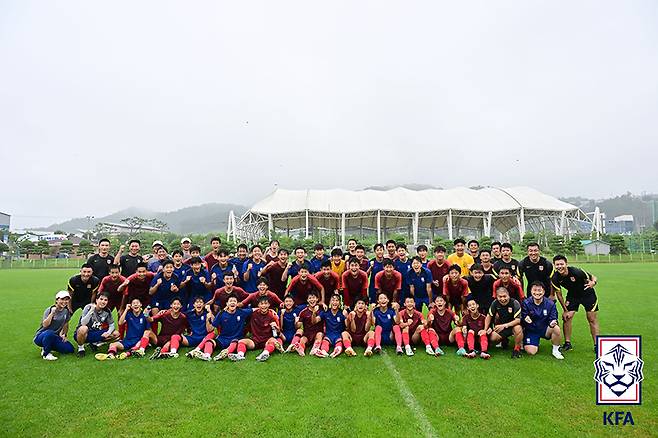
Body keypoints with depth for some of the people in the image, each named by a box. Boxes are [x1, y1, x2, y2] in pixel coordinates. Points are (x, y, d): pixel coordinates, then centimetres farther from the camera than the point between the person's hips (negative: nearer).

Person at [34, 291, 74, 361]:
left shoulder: (67, 311, 2)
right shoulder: (49, 310, -14)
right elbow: (45, 325, -29)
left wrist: (64, 334, 8)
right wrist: (52, 313, -35)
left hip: (54, 337, 6)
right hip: (41, 336, -5)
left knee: (69, 349, -10)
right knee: (49, 333, -41)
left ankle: (48, 347, 12)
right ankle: (46, 354, -16)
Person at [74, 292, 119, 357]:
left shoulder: (107, 311, -4)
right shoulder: (89, 307, -17)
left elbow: (111, 325, 2)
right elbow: (83, 323, -30)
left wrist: (108, 332, -19)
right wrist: (91, 310, -38)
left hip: (95, 335, 5)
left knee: (116, 334, -9)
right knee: (83, 328, -38)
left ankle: (94, 343, 8)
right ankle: (80, 348, -10)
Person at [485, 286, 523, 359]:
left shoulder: (514, 303, -20)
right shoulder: (495, 303, -9)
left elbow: (518, 320, -23)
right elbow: (489, 316, 2)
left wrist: (504, 325, -34)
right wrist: (485, 330, -6)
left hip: (513, 325, -3)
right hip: (501, 326, 3)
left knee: (518, 328, -38)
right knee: (493, 338, -21)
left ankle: (517, 349, -12)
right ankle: (504, 340, 16)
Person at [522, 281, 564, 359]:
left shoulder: (550, 304, -7)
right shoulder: (526, 303, -10)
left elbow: (553, 319, -8)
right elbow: (522, 318, -10)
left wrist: (552, 323, -32)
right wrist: (525, 319, -35)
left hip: (545, 329, 1)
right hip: (531, 331, -1)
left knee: (556, 328, -32)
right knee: (531, 352, -18)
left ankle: (555, 350, -6)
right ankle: (535, 344, 21)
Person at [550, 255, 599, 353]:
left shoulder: (576, 272, -32)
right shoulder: (555, 278, -22)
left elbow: (593, 278, -16)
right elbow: (559, 294, -10)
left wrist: (592, 283, -41)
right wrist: (565, 310, -8)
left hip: (587, 294, -2)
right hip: (572, 295, 3)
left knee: (592, 319, -1)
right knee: (566, 317, -6)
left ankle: (597, 345, 12)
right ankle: (567, 343, 6)